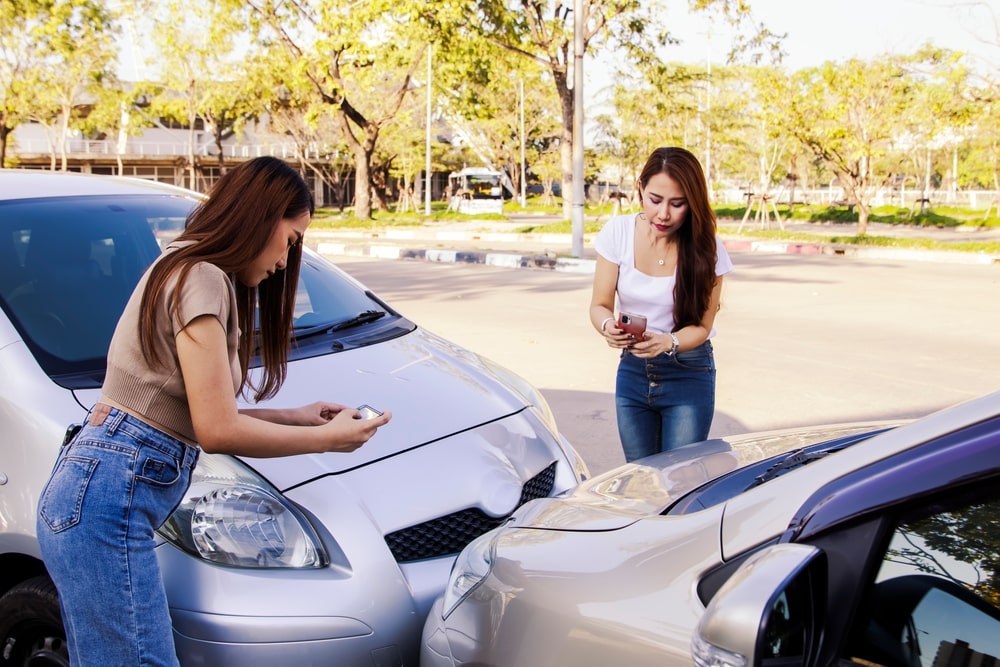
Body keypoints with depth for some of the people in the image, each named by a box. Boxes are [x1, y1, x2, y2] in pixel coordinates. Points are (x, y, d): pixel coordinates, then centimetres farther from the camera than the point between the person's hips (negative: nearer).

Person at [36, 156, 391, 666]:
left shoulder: (184, 271, 17)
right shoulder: (201, 278, -13)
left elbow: (197, 413, 15)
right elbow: (217, 431, -16)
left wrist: (293, 417, 12)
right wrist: (327, 438, -5)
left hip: (85, 494, 10)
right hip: (108, 503, -10)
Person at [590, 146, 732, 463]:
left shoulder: (706, 248, -14)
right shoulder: (618, 232, -11)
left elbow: (701, 326, -9)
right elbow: (600, 305, -7)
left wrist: (668, 342, -30)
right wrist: (608, 326, -30)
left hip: (688, 376, -2)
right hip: (632, 371, 2)